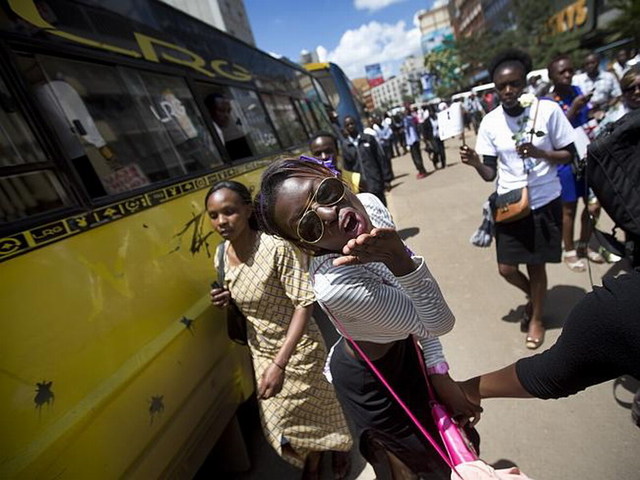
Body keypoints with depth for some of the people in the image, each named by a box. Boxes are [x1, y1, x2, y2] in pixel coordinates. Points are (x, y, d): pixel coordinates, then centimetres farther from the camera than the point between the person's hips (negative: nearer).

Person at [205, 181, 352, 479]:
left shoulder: (277, 247, -28)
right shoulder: (223, 254, -6)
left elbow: (303, 303, -27)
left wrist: (280, 363, -30)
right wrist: (225, 300, -14)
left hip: (298, 350, -5)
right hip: (261, 351, 6)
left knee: (317, 408, 20)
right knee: (277, 419, 21)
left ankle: (339, 449, 56)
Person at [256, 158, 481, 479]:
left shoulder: (370, 205, -19)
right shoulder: (337, 287, -41)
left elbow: (420, 306, -9)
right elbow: (440, 322, -27)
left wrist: (439, 370, -10)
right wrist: (400, 261, -45)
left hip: (401, 349, 6)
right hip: (374, 387, -6)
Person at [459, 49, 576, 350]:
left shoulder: (548, 110, -9)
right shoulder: (490, 122, -5)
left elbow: (569, 154, -3)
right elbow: (490, 173, -5)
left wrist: (538, 153, -22)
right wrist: (475, 163, -27)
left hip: (544, 202, -2)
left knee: (536, 265, 9)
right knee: (506, 269, 6)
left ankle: (537, 318, 35)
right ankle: (532, 295, 42)